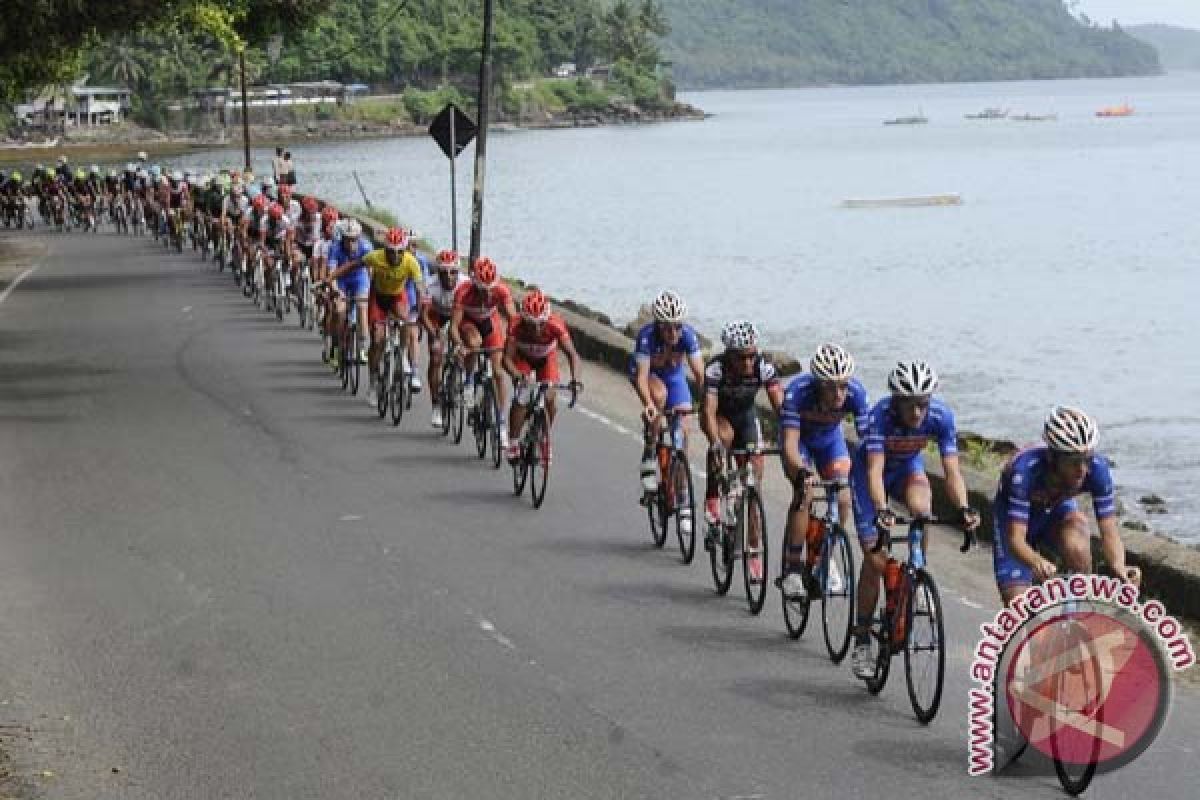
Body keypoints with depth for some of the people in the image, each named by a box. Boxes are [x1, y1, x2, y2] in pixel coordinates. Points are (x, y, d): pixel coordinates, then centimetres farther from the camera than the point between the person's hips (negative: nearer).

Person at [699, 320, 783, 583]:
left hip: (746, 416, 2)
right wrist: (715, 443, -58)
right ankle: (712, 501, -21)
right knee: (724, 436, -37)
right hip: (720, 416, -2)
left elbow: (780, 405, -35)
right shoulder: (715, 368, -33)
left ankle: (754, 552, 6)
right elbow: (708, 411, -41)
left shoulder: (764, 367, -28)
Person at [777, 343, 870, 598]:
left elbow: (868, 436, -33)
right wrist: (800, 473, -61)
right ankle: (792, 568, -13)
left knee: (842, 500, -12)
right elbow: (790, 443, -43)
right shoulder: (797, 391, -39)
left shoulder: (856, 392, -33)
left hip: (830, 439, 3)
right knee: (804, 494, -24)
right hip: (799, 438, -3)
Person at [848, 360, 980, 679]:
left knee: (920, 508, -34)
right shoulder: (881, 415, -36)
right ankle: (862, 640, 5)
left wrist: (963, 509, -49)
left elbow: (951, 469, -32)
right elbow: (875, 470, -44)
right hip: (868, 470, -2)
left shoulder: (941, 416, -28)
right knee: (875, 559, -9)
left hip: (908, 466, 2)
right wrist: (881, 510, -60)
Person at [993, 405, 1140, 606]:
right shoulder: (1025, 470, -39)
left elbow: (1109, 531, -30)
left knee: (1076, 547, -33)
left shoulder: (1097, 468, -30)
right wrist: (1038, 563, -63)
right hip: (1014, 519, -2)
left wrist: (1119, 567, -50)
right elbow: (1015, 539, -42)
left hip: (1058, 511, 2)